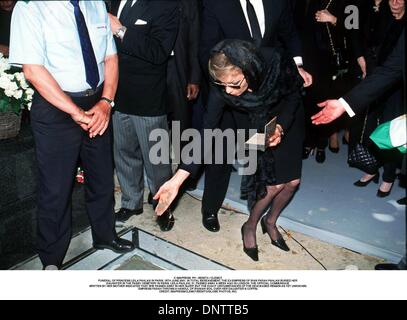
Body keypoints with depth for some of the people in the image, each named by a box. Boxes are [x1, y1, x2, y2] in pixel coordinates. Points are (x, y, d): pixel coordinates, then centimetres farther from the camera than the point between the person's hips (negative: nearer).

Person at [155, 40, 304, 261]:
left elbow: (294, 94, -17)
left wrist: (281, 127, -34)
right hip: (260, 122, -1)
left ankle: (270, 222, 31)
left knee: (292, 181, 3)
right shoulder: (222, 88, -34)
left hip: (289, 115, 1)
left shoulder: (276, 63, -37)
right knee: (275, 183, -11)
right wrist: (177, 180, -38)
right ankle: (250, 226, 17)